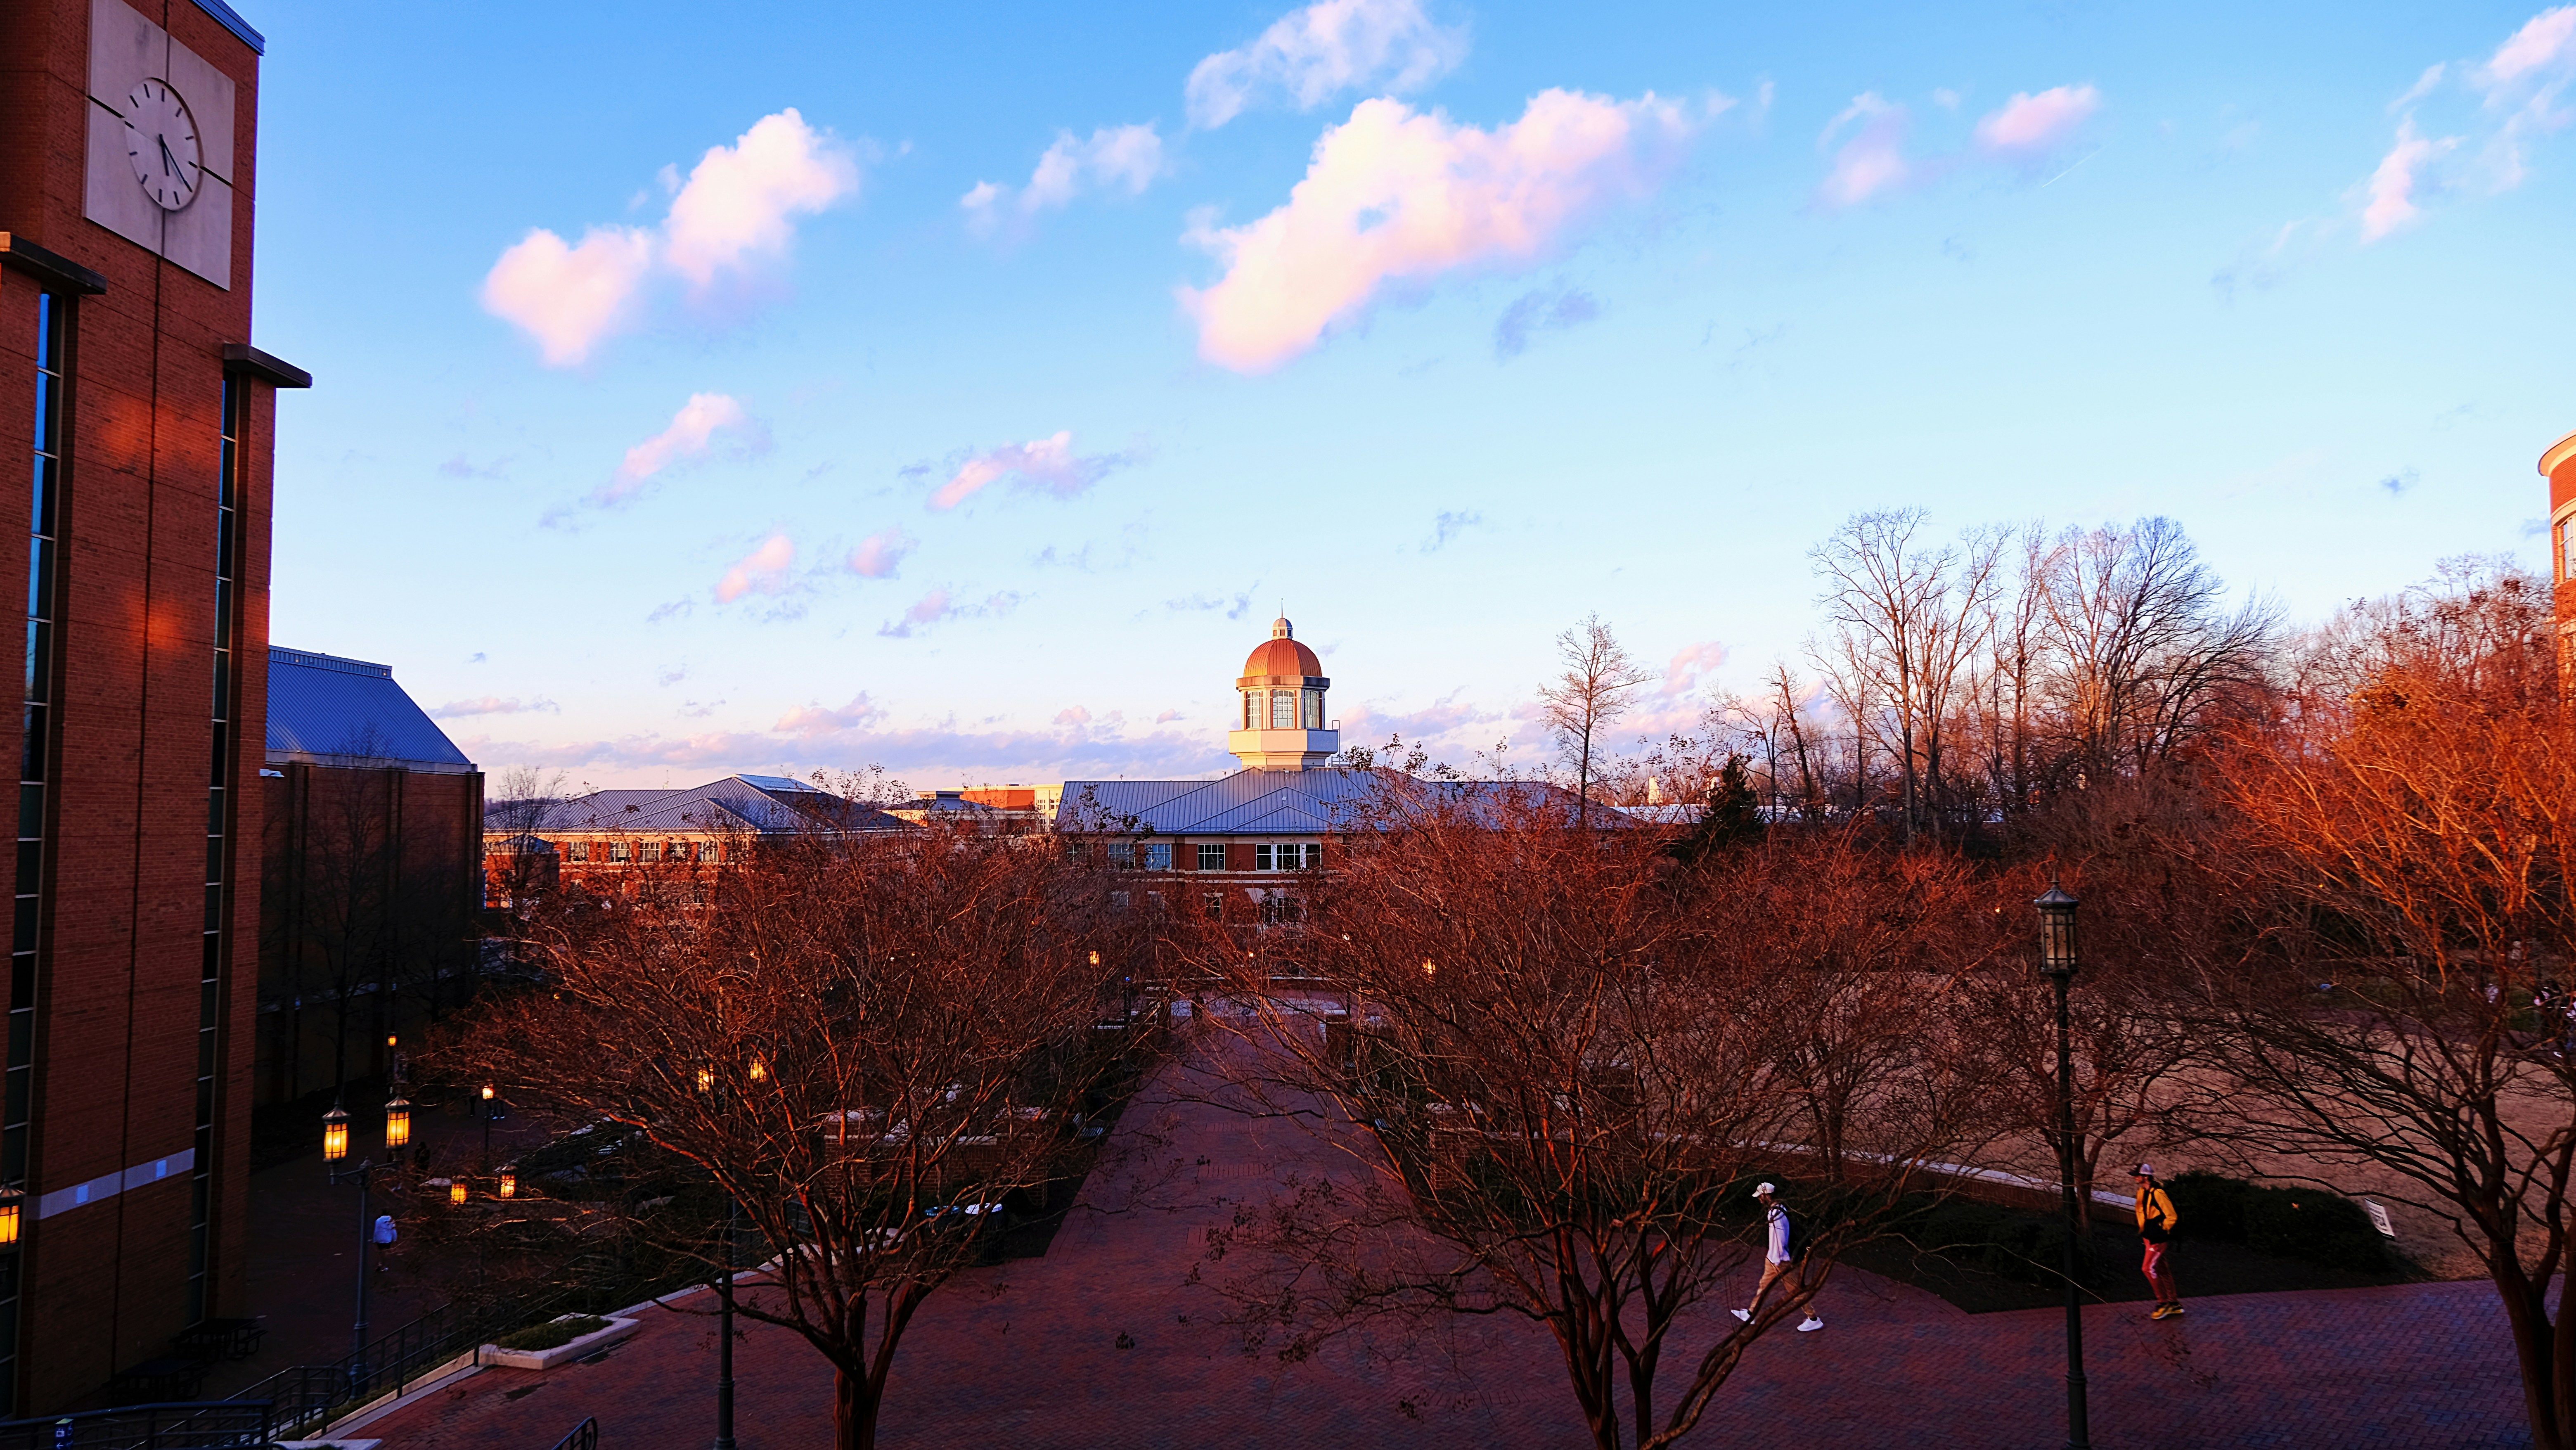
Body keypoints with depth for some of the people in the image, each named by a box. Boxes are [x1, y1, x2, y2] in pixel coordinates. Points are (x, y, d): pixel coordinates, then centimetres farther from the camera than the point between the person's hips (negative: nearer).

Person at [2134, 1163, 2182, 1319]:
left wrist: (2163, 1230, -13)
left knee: (2148, 1268, -9)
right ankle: (2174, 1304, 24)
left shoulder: (2158, 1194, -21)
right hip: (2150, 1237, 10)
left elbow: (2172, 1217, -20)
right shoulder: (2142, 1192, 9)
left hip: (2158, 1238, -10)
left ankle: (2163, 1303, 2)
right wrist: (2143, 1230, 18)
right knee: (2161, 1269, 15)